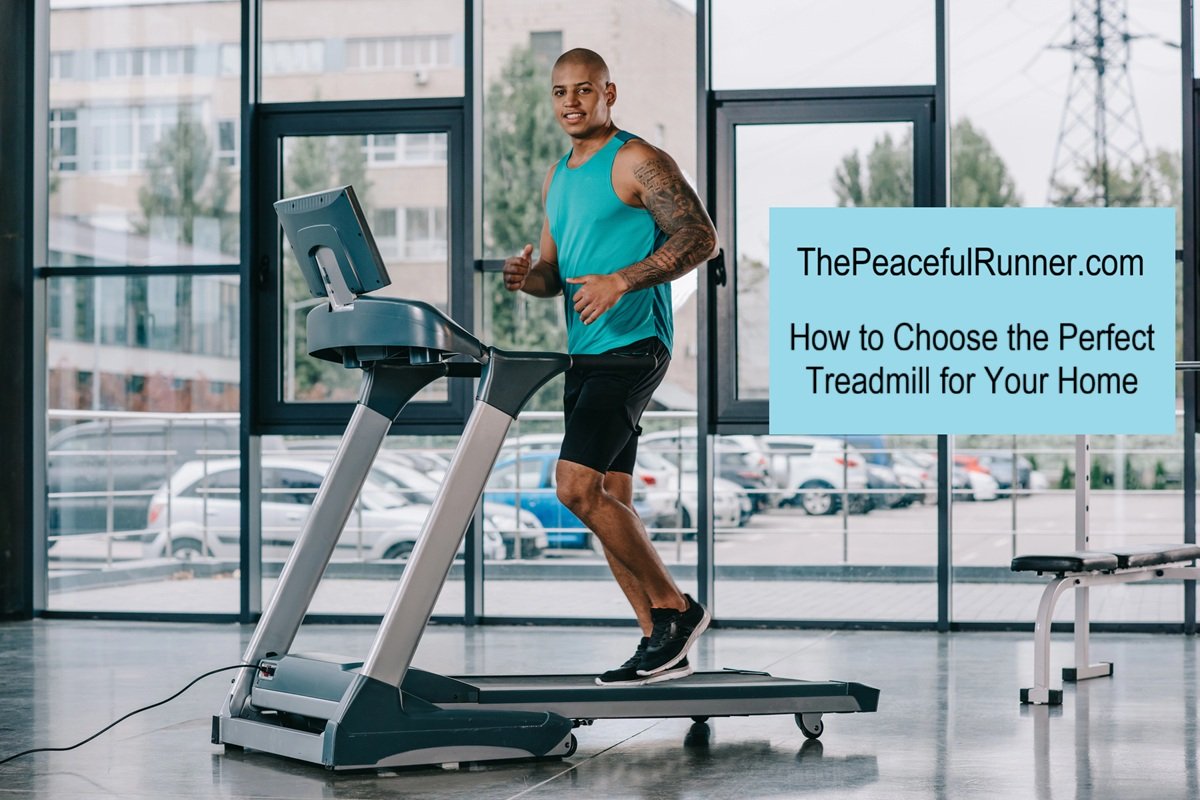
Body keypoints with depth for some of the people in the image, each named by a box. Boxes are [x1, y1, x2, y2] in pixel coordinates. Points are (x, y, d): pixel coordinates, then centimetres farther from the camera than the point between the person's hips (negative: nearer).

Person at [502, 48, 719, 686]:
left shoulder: (637, 162, -7)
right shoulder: (558, 177, 19)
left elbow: (701, 237, -14)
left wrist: (622, 280, -22)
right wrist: (526, 276, 0)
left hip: (631, 344, -9)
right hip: (584, 352, 9)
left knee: (576, 485, -18)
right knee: (607, 501, 6)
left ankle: (675, 607, -5)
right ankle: (660, 641, 12)